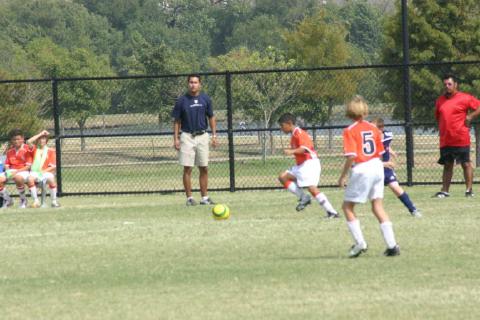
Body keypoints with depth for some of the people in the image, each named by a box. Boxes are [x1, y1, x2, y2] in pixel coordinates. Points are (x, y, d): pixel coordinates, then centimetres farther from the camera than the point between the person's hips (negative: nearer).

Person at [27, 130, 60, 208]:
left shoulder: (50, 151, 11)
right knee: (30, 178, -35)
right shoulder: (35, 149, 15)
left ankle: (54, 201, -22)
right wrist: (40, 134, -2)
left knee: (51, 179, -35)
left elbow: (53, 166, 3)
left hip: (46, 172, -1)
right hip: (35, 172, 1)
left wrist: (44, 171, -14)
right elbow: (28, 142, -7)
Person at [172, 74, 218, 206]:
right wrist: (176, 138, -4)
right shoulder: (182, 101, -1)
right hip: (187, 136, -2)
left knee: (204, 168, 4)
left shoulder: (205, 99, 4)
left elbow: (211, 117, 12)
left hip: (202, 136, 2)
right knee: (187, 168, -3)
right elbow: (177, 121, 2)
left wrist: (214, 135, 5)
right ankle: (189, 198, 1)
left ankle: (205, 197, 10)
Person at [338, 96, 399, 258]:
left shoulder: (350, 131, -9)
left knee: (347, 207, 7)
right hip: (377, 166, 6)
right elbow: (380, 152, 9)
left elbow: (351, 156, -17)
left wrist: (343, 176, -10)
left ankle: (360, 243, -2)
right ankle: (392, 245, 6)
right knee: (378, 206, 11)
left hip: (361, 170, -6)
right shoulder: (373, 129, 8)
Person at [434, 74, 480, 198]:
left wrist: (470, 117, -13)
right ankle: (445, 191, 12)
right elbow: (438, 116, 25)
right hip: (445, 140, 5)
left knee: (466, 164, 0)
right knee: (447, 165, 10)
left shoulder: (464, 98, -5)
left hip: (461, 140, -5)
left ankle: (469, 190, 3)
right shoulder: (440, 100, 12)